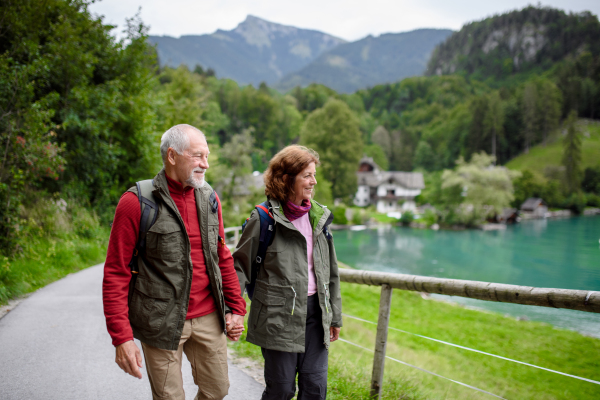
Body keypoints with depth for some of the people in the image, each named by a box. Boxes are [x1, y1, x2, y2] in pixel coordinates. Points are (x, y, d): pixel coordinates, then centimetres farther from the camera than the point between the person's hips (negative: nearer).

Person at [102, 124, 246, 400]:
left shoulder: (209, 198, 6)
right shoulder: (137, 203, -12)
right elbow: (115, 274, -11)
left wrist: (236, 308, 10)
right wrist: (121, 337, -16)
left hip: (209, 319, 5)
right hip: (162, 323, -5)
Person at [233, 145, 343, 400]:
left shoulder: (318, 217, 8)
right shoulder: (263, 219, -9)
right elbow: (240, 266, -5)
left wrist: (335, 316, 16)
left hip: (315, 312, 5)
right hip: (279, 316, -5)